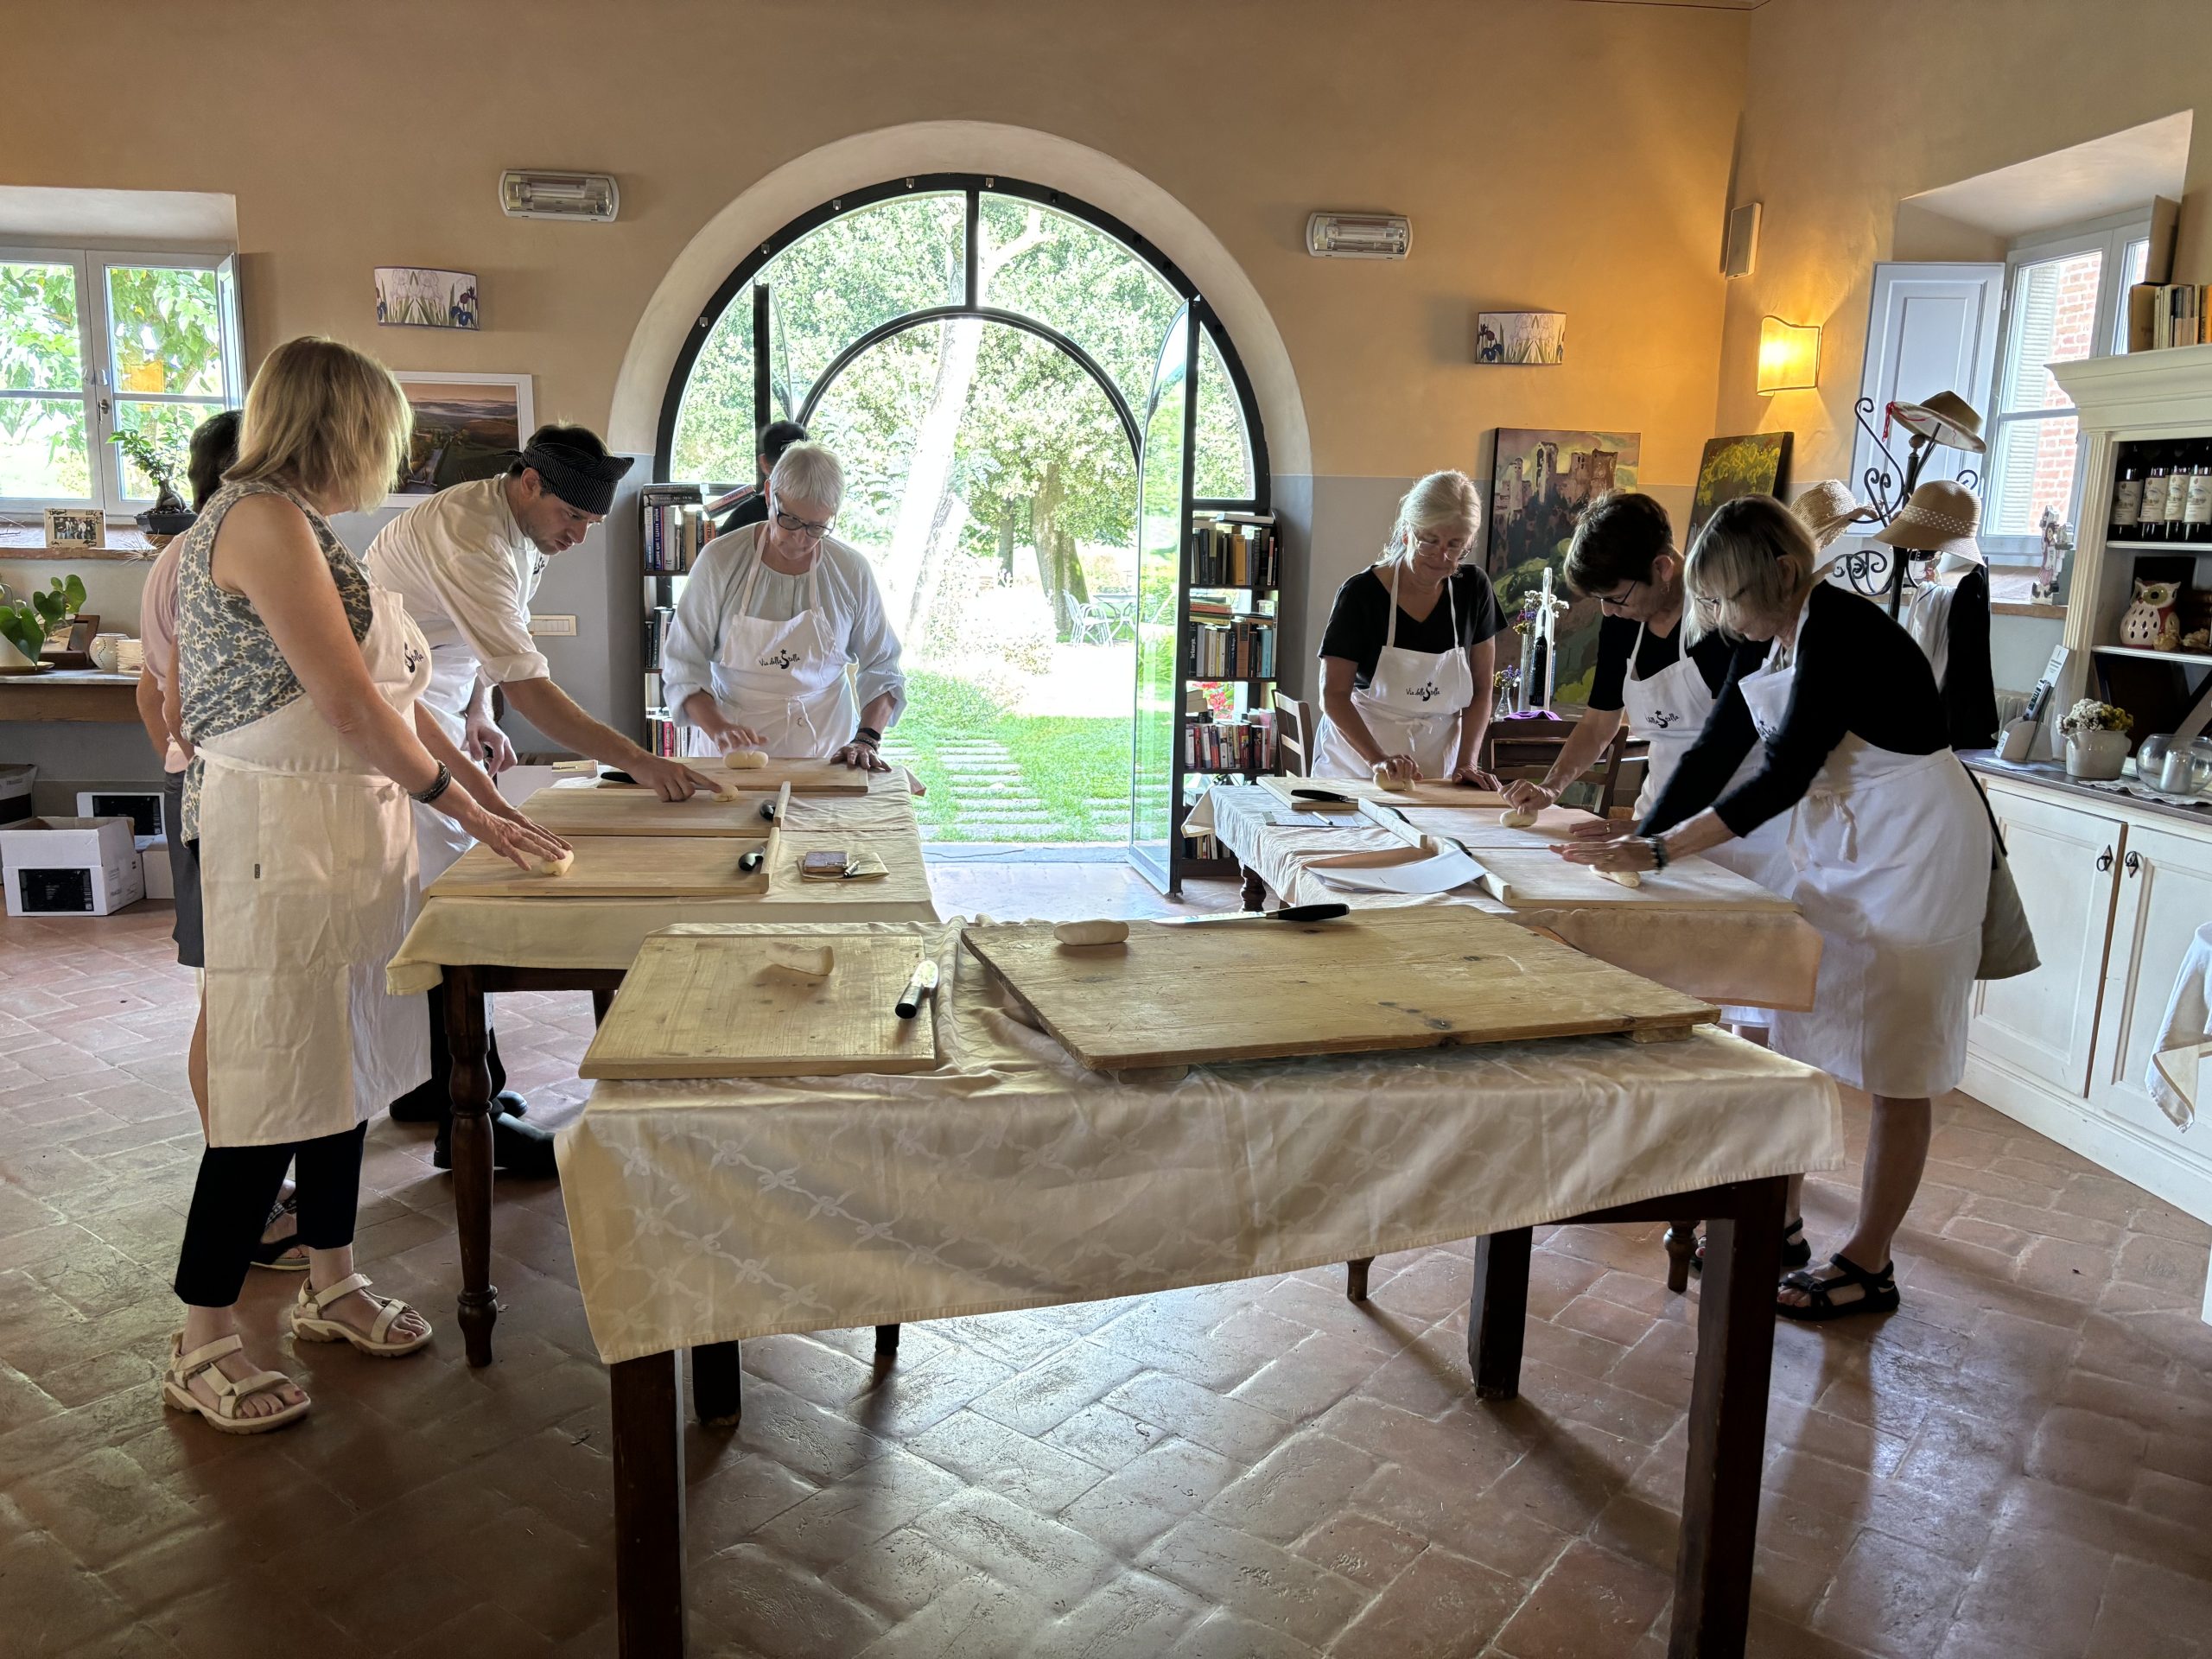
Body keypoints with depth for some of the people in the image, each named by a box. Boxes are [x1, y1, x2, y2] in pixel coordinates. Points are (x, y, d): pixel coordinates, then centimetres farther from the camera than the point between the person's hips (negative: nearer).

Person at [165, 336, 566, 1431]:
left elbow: (390, 688, 16)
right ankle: (201, 1346, 11)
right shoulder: (262, 517, -14)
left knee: (344, 1061, 15)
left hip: (348, 831, 10)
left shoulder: (305, 528, 15)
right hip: (279, 836, -9)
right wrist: (458, 805, -11)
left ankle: (330, 1286, 30)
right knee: (273, 1085, -3)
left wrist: (471, 776, 11)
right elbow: (347, 700, -19)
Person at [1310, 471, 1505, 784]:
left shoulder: (1473, 589, 2)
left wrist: (1466, 762, -7)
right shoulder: (1362, 593, -9)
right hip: (1358, 764, -2)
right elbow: (1334, 695, -11)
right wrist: (1378, 759, -23)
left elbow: (1481, 690, 6)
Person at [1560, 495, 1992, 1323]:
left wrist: (1659, 851, -28)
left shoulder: (1841, 631, -23)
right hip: (1836, 844, 9)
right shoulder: (1769, 643, 4)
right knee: (1793, 1037, 10)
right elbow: (1715, 752, 3)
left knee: (1895, 1063, 0)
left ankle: (1868, 1265, 11)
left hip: (1913, 848, -9)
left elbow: (1783, 775, -27)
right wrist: (1635, 839, -7)